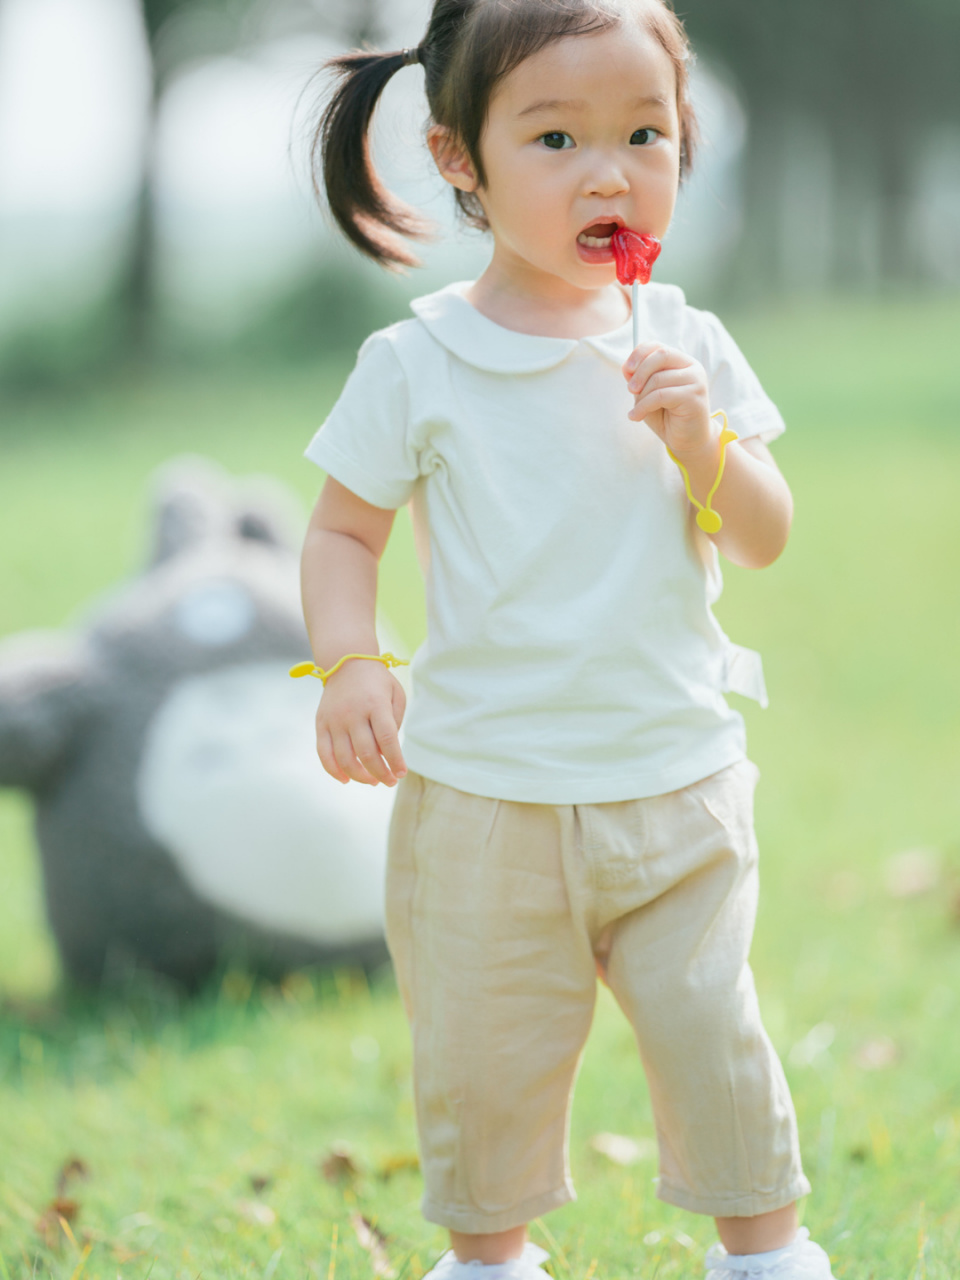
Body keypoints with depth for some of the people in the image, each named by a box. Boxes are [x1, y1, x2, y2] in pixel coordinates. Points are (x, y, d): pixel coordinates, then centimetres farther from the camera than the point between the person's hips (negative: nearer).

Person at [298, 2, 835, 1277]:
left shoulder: (686, 347, 0)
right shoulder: (419, 366, -6)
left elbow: (767, 539, 2)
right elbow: (344, 529, 0)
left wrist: (700, 442, -17)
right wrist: (349, 665, -16)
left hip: (677, 786, 1)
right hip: (484, 795, -1)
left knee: (710, 1031, 7)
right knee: (482, 1053, 10)